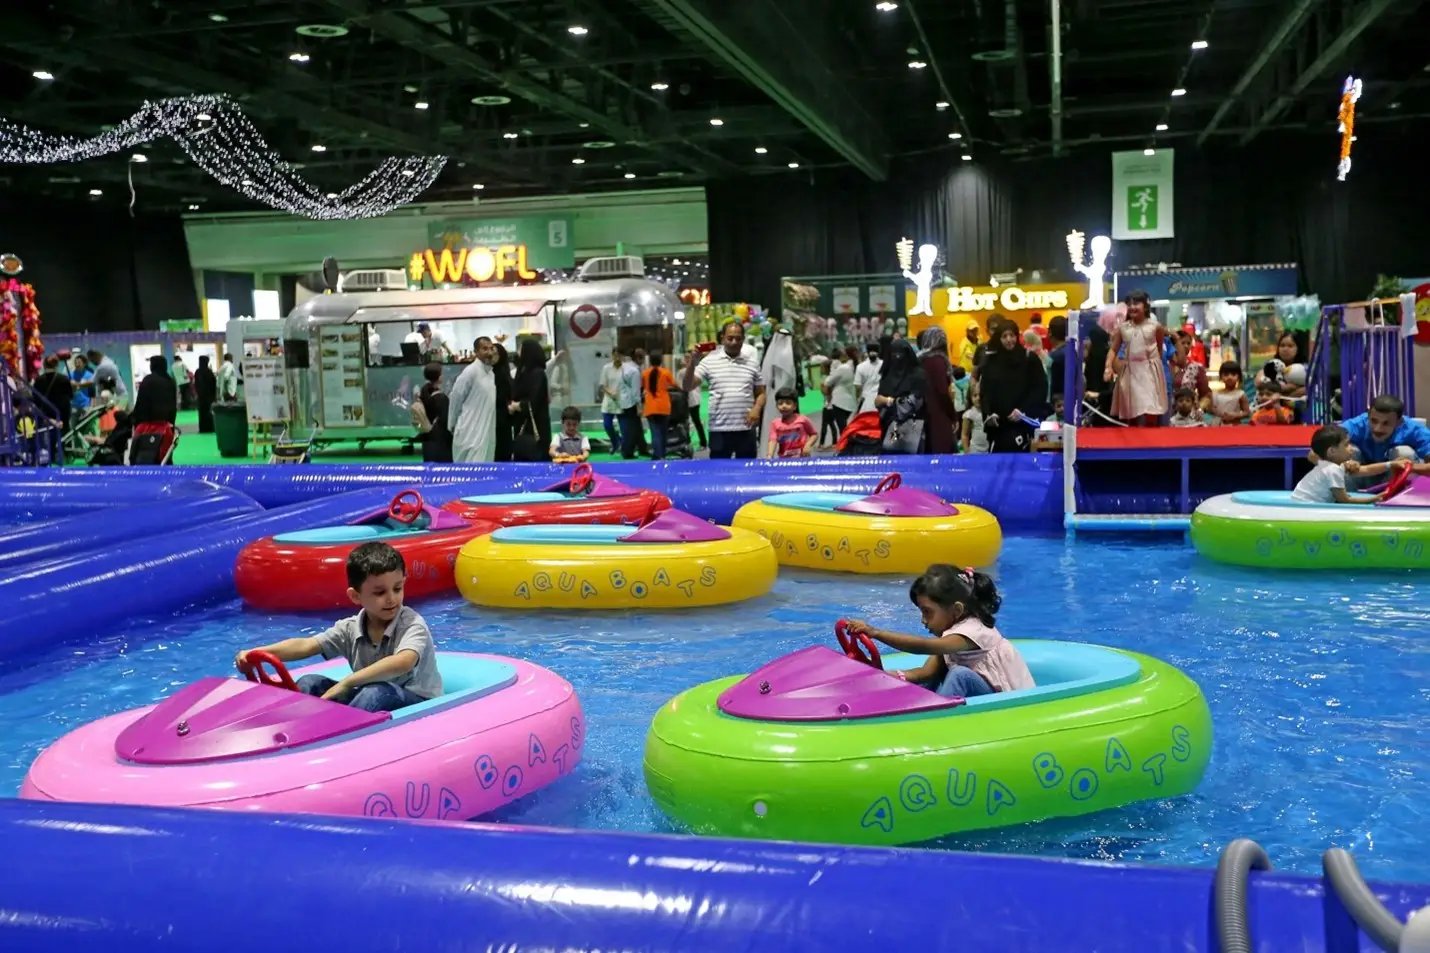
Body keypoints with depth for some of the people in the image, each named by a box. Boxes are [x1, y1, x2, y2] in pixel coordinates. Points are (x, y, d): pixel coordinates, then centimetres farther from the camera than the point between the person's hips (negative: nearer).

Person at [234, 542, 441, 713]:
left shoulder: (413, 625, -17)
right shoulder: (351, 629, -1)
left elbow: (403, 662, -37)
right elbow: (305, 645, -10)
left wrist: (346, 682, -39)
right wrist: (257, 653, -26)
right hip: (371, 702, 6)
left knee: (377, 693, -37)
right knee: (310, 684, -4)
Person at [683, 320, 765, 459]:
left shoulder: (752, 363, 9)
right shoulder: (710, 361, 1)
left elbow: (760, 393, 14)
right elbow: (687, 386, -4)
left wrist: (757, 409, -6)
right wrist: (692, 362, -18)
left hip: (746, 429, 2)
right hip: (719, 429, -2)